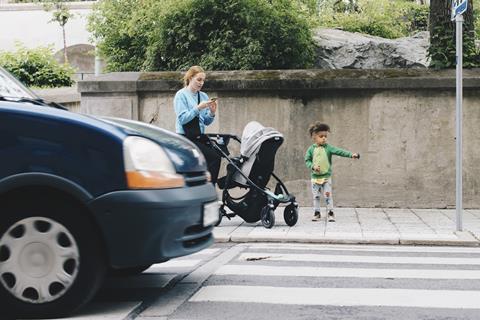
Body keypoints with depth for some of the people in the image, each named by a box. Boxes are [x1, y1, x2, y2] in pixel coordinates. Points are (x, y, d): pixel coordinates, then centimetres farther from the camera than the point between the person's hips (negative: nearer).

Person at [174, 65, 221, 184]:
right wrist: (198, 108, -19)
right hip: (186, 138, -6)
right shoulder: (181, 95, -1)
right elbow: (182, 119, -12)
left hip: (200, 137, 6)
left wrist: (212, 112, -5)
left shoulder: (203, 96, 15)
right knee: (214, 157, -20)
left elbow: (207, 122, 14)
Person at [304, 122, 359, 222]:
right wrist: (313, 166, -17)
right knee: (316, 196, 8)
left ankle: (330, 213, 6)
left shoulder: (328, 147, -4)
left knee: (328, 195, -3)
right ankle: (317, 213, 18)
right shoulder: (311, 149, -1)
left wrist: (351, 154, -26)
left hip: (326, 177, -1)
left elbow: (339, 151, -14)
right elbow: (307, 160, 2)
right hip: (315, 177, 1)